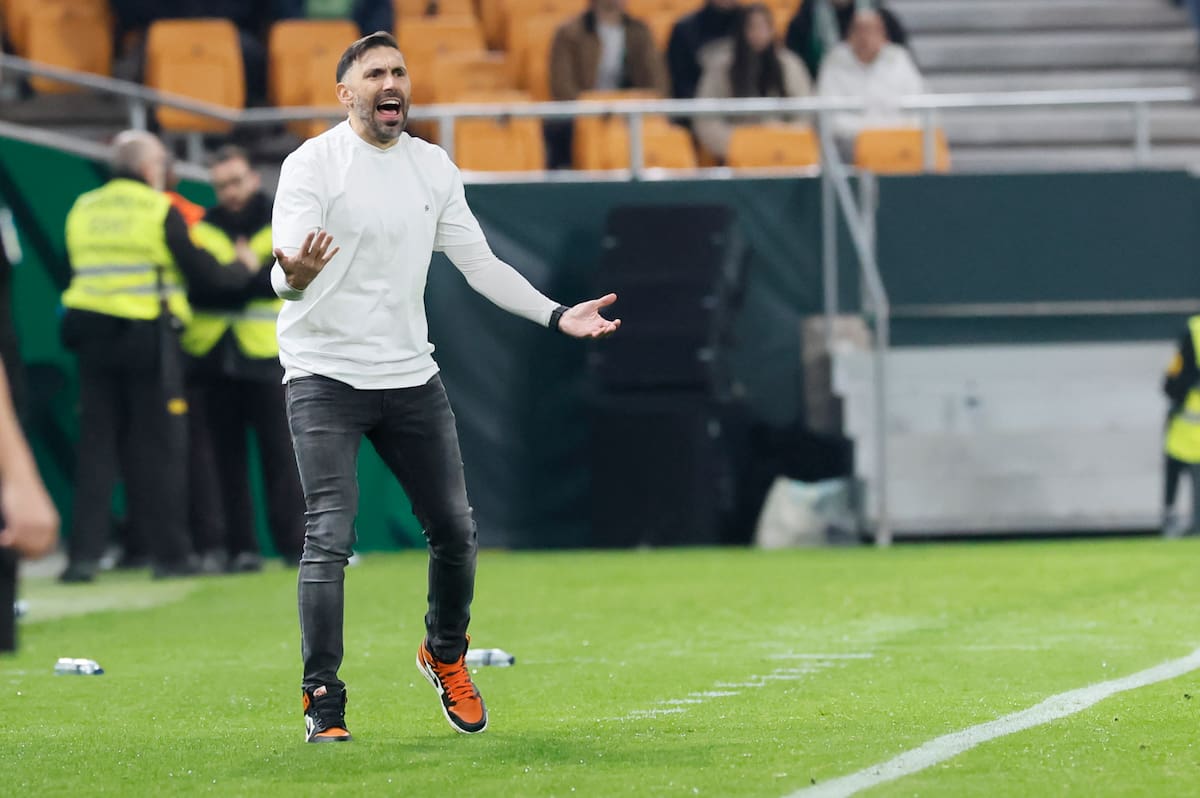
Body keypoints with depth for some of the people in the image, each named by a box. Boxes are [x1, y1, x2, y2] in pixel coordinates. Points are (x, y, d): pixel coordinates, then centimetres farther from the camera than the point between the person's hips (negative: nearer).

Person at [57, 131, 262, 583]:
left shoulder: (82, 211, 9)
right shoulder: (160, 211, -5)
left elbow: (79, 273, 13)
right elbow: (204, 276, -2)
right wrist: (243, 271, 15)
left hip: (93, 338, 4)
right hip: (149, 339, -4)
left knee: (97, 445, 5)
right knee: (160, 447, 3)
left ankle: (84, 554, -2)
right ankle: (169, 554, 4)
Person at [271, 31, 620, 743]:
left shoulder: (434, 168, 8)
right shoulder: (312, 164, -9)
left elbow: (479, 263, 14)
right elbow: (288, 277, -18)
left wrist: (557, 315, 5)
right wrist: (294, 275, -42)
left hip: (411, 376, 5)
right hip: (326, 374, -5)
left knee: (455, 529, 7)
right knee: (331, 536, -15)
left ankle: (446, 655, 34)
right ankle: (324, 703, -8)